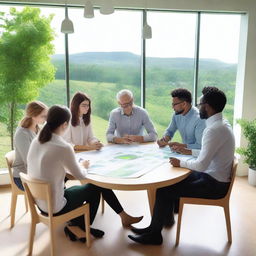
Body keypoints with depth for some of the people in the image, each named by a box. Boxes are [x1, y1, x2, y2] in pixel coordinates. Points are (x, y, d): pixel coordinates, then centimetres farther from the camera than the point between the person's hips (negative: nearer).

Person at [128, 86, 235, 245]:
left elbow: (201, 165, -29)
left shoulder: (214, 129, -26)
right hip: (215, 177, 9)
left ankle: (154, 234, 9)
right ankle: (166, 217, 24)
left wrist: (180, 163, -13)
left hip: (215, 184, -9)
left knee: (164, 190, -7)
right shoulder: (222, 124, 6)